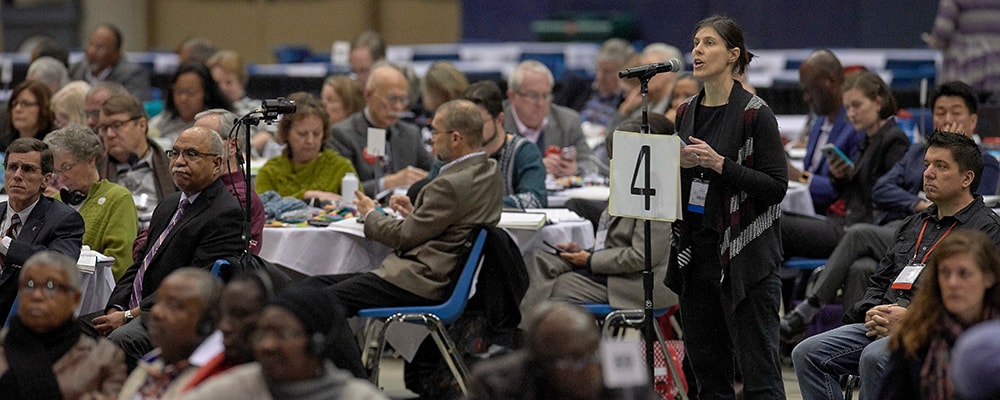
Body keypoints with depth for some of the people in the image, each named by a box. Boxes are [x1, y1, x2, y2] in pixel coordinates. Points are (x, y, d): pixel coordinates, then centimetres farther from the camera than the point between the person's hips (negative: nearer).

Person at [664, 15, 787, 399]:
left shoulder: (754, 113, -8)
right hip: (693, 249, 7)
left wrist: (718, 163, -19)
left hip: (743, 254, -7)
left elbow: (776, 186, -12)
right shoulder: (686, 112, 12)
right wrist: (675, 164, -2)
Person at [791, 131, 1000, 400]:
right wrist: (872, 313, 3)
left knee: (874, 357, -37)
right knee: (807, 353, -11)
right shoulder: (914, 224, 25)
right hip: (884, 326, 8)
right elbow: (879, 282, 27)